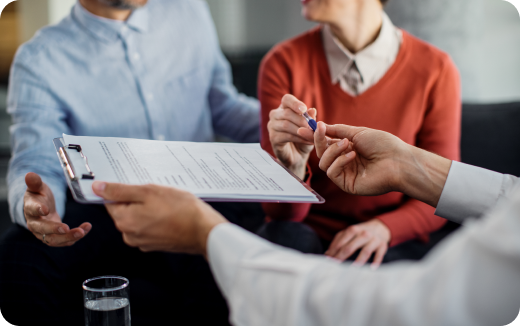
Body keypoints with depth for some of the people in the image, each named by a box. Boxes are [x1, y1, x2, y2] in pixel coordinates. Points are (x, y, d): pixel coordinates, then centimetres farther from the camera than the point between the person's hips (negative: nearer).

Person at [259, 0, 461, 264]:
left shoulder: (435, 71, -9)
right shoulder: (283, 64, -7)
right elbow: (283, 212, -8)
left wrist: (383, 228, -20)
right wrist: (292, 166, -31)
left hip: (394, 241, -2)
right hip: (310, 230, 2)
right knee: (283, 234, -31)